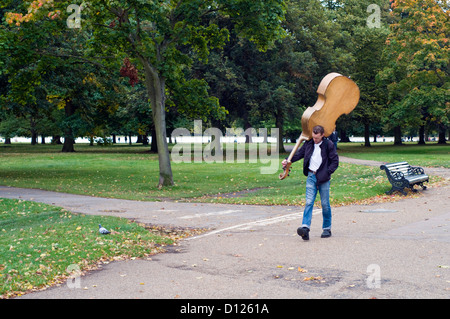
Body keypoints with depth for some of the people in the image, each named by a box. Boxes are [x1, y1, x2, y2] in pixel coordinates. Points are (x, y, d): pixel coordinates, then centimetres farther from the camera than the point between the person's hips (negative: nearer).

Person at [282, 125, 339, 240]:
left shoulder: (328, 145, -4)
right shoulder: (309, 143, 7)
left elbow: (335, 161, -1)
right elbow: (299, 153, 18)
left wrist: (327, 172, -11)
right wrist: (288, 161, 4)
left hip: (323, 178, -2)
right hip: (311, 176, 3)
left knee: (325, 204, 5)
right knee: (309, 202, -9)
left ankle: (327, 228, 18)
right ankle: (305, 228, -20)